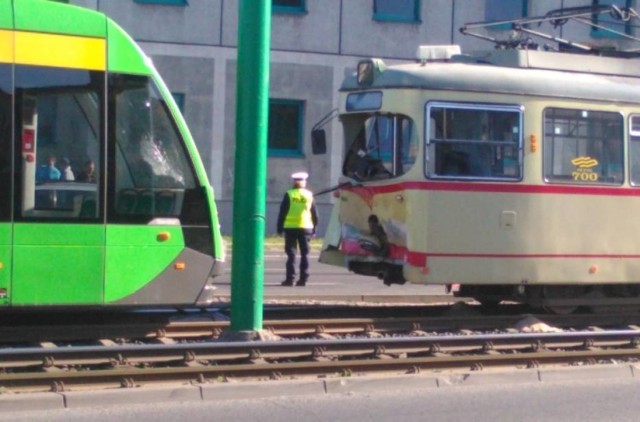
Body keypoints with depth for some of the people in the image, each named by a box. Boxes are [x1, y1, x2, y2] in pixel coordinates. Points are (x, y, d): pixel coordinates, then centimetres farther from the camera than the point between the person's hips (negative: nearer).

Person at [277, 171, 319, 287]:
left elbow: (282, 212, -4)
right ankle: (303, 278, 5)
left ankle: (290, 278, -3)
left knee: (291, 254, 0)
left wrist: (280, 227, 2)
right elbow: (314, 214, 7)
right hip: (306, 228, 2)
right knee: (304, 254, 7)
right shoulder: (309, 195, 4)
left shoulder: (289, 195, -4)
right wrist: (314, 228, 15)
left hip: (290, 228, -2)